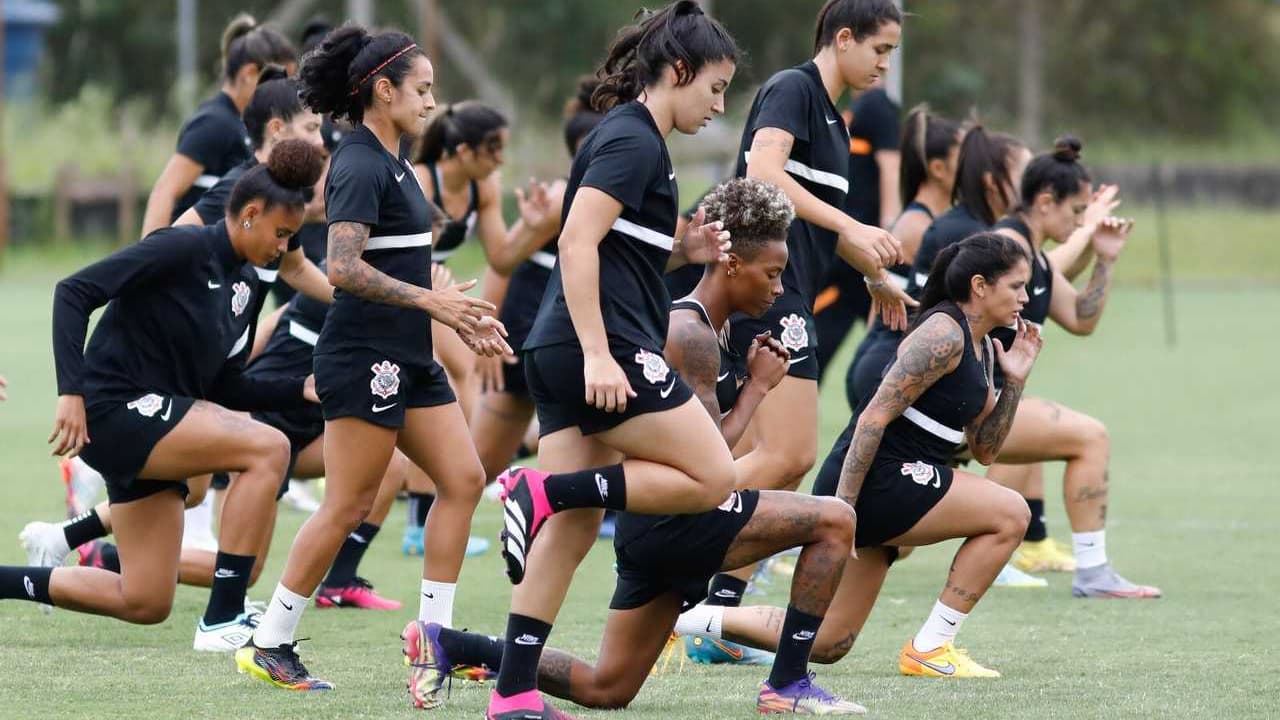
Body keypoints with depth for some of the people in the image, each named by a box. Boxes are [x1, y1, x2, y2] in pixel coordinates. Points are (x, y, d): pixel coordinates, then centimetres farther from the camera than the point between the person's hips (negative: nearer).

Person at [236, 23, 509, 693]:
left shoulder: (390, 163, 16)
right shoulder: (359, 167, -15)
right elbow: (345, 268, -25)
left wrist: (462, 316, 20)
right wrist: (430, 301, -26)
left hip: (407, 360, 10)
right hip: (363, 358, -10)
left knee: (462, 480, 5)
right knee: (347, 506, -7)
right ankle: (268, 644, 0)